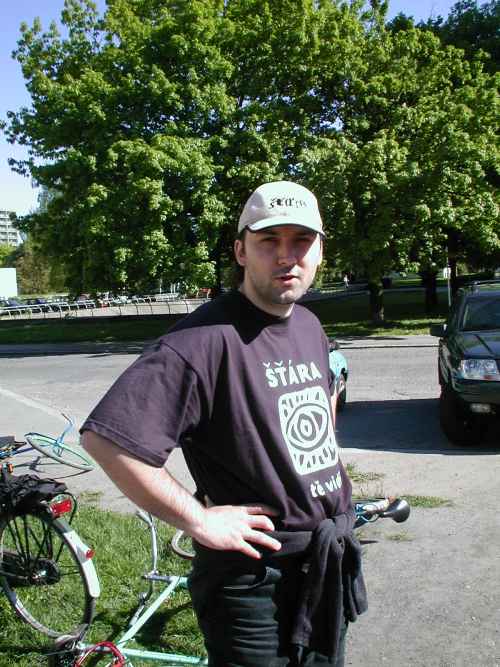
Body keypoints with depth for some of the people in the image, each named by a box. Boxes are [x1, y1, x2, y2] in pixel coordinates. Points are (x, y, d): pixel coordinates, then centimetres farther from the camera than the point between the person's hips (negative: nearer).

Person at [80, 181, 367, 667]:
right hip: (258, 580, -8)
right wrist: (199, 520, -25)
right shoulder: (209, 338, -24)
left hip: (331, 563, 8)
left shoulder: (309, 325, 4)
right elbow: (105, 438, -32)